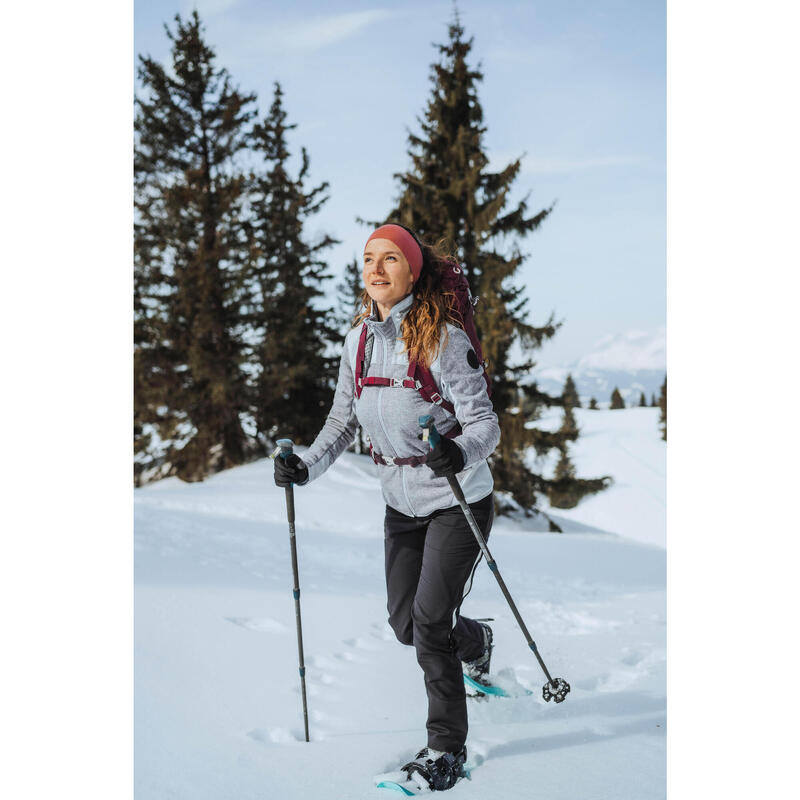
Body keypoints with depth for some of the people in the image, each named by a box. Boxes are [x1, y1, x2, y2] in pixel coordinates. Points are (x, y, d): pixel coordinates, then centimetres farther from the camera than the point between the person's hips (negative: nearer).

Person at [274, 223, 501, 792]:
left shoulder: (444, 338, -19)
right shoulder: (359, 341, -1)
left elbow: (485, 423, -20)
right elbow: (343, 420, 8)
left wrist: (460, 453, -42)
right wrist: (306, 467, -8)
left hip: (459, 499, -6)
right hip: (402, 503, 6)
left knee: (430, 621, -10)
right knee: (405, 624, 13)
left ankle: (447, 746, 10)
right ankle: (474, 641, 47)